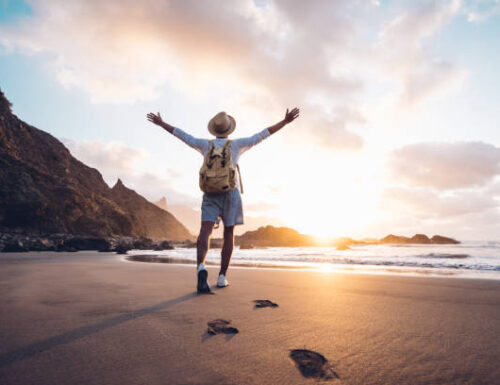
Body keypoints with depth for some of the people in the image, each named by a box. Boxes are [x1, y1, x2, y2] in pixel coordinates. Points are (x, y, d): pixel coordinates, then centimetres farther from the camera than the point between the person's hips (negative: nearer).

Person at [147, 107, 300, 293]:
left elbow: (181, 135, 19)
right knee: (229, 235, 7)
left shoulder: (206, 144, 11)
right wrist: (285, 121, 10)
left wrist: (161, 123, 32)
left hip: (210, 194, 1)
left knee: (205, 232, -13)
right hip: (231, 193, -1)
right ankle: (222, 277, 3)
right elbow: (262, 135, 5)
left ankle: (201, 267, -40)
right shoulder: (236, 144, 6)